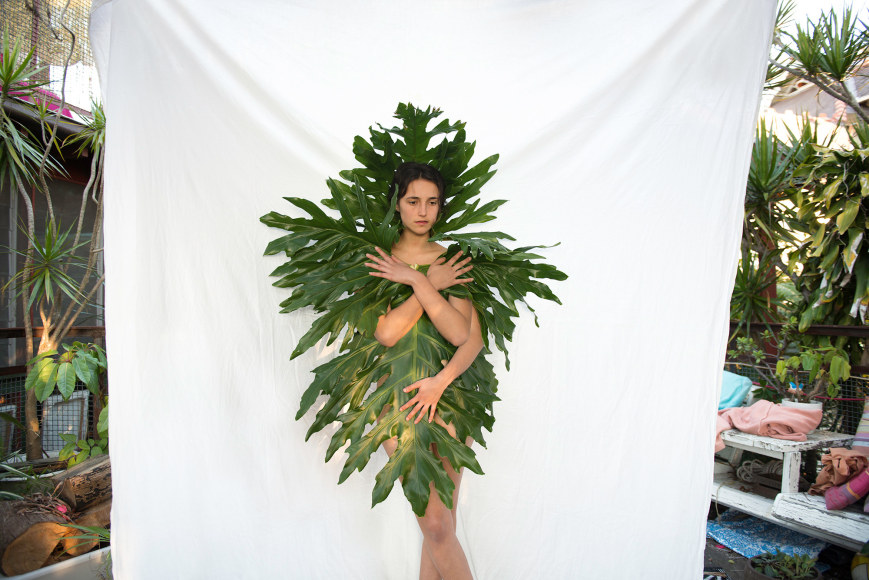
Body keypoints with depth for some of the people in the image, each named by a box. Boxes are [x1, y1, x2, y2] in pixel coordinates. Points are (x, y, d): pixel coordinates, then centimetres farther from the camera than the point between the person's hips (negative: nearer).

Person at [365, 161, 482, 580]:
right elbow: (386, 333, -15)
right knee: (436, 524, 1)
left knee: (439, 522, 4)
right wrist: (432, 285, -12)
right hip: (398, 397, 0)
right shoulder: (378, 261, 1)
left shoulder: (452, 261, 3)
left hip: (449, 393, 1)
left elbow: (467, 336, -8)